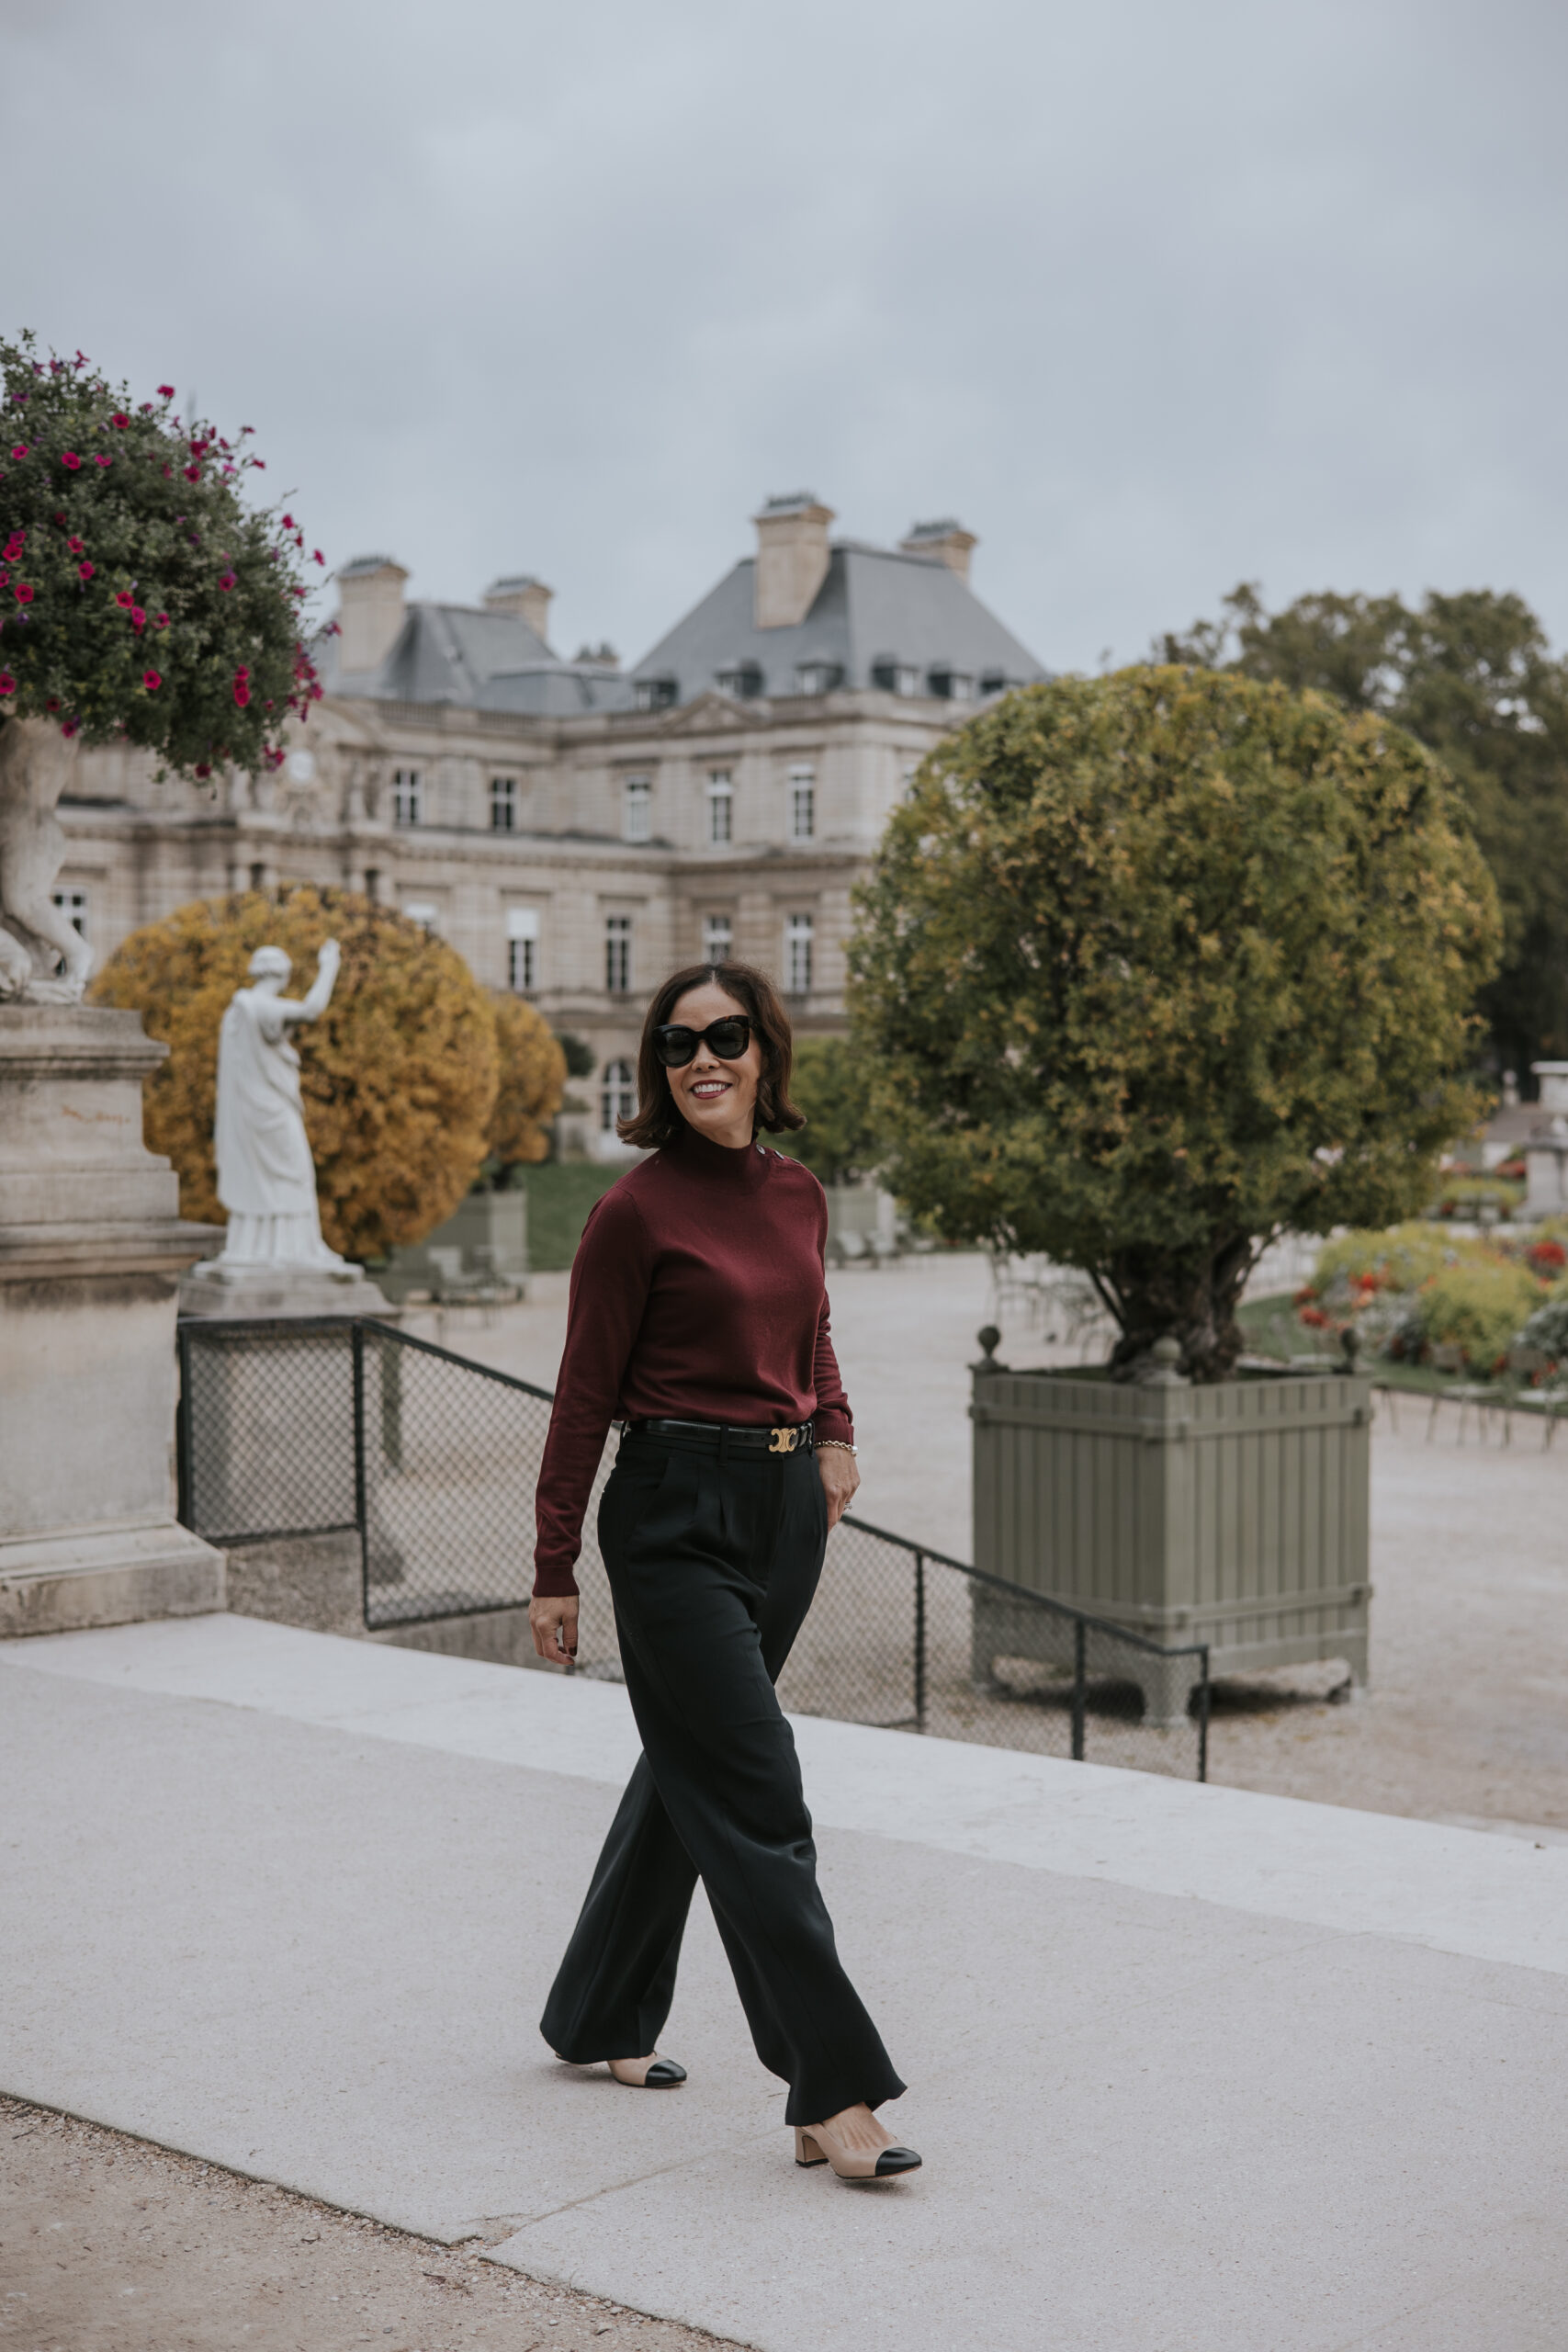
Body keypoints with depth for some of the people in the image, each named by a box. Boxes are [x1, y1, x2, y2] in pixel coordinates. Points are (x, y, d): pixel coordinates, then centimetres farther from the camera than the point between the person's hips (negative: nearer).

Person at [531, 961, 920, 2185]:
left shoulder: (798, 1192, 7)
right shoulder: (639, 1209, -11)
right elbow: (586, 1395, -8)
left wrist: (835, 1435, 10)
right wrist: (554, 1570, -7)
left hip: (786, 1504, 7)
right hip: (676, 1515, -7)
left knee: (690, 1765, 17)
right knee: (756, 1799, -9)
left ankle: (601, 2017, 34)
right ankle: (834, 2094, -7)